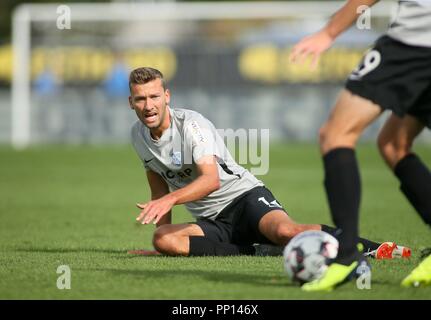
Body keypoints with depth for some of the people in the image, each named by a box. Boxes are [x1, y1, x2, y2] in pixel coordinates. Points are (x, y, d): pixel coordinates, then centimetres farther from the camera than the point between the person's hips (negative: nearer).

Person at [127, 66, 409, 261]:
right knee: (162, 240, -27)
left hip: (244, 196, -6)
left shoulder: (191, 124, -15)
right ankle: (263, 251, -22)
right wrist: (164, 230, 21)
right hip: (212, 222, 6)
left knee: (285, 231, -38)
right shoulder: (138, 135, 7)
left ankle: (376, 249, -27)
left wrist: (170, 199, -46)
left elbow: (211, 179, -30)